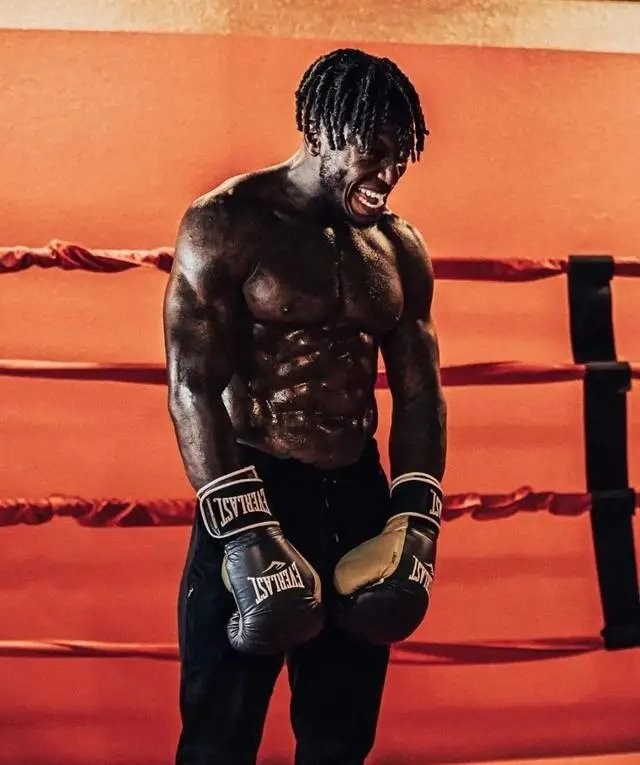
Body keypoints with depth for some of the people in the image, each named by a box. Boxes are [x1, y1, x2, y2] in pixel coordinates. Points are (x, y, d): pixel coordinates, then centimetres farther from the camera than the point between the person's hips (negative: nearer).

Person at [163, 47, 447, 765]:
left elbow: (418, 391, 9)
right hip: (255, 491, -5)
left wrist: (417, 521, -1)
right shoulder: (226, 224, -9)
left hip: (360, 496, 6)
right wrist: (247, 533, -19)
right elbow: (193, 387, -14)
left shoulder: (401, 248, 8)